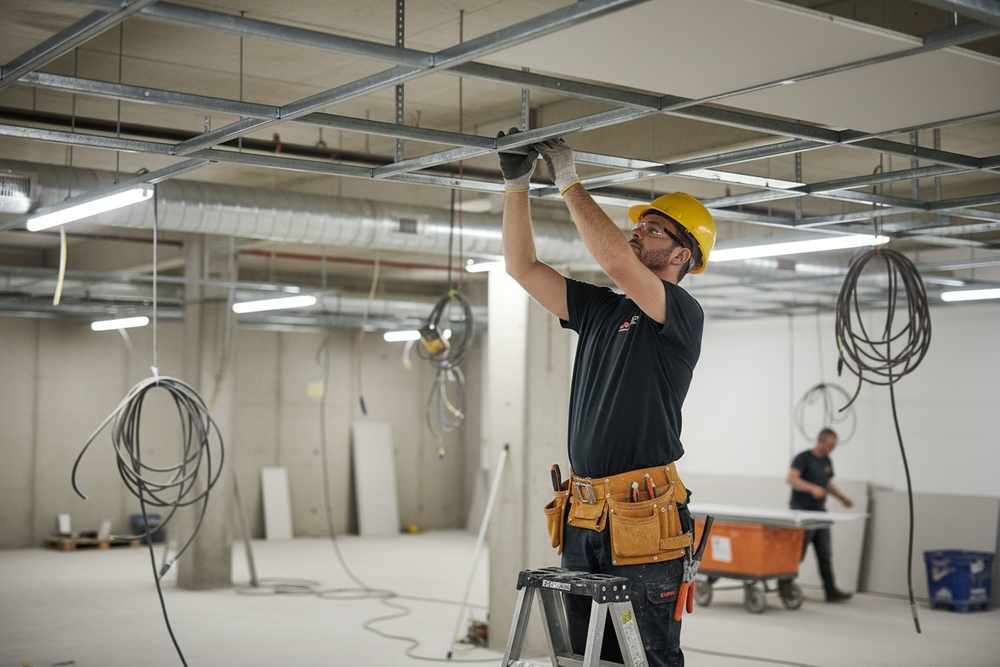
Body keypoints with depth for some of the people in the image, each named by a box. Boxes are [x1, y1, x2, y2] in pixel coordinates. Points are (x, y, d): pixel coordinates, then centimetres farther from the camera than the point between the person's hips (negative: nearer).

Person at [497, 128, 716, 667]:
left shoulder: (683, 314, -5)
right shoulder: (600, 309, 17)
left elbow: (616, 263, -23)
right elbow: (522, 266, 17)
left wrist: (569, 181, -14)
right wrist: (516, 183, 9)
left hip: (642, 524, -7)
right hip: (582, 520, 7)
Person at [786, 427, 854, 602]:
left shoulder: (827, 461, 15)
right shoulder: (803, 458, -10)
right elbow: (791, 478, -23)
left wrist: (842, 497, 11)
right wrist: (812, 488, -35)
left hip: (820, 512, 8)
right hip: (802, 511, -7)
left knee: (825, 554, 3)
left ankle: (830, 590, 4)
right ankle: (784, 587, 12)